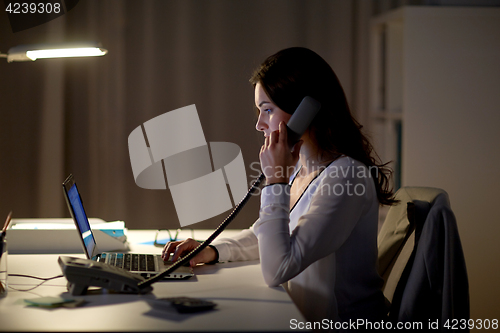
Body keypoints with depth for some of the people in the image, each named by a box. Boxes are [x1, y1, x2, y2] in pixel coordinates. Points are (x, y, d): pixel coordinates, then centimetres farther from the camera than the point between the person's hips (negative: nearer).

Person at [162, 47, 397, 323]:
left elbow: (276, 270, -26)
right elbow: (264, 236, 22)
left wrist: (276, 181, -21)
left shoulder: (344, 177, -22)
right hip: (302, 317, 8)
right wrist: (212, 251, 5)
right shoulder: (300, 169, 6)